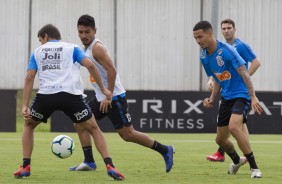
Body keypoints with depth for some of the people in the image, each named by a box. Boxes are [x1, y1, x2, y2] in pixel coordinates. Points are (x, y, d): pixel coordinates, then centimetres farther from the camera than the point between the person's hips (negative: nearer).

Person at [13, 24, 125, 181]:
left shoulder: (37, 52, 22)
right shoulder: (72, 48, 20)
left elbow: (29, 78, 10)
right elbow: (90, 65, 3)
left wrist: (25, 106, 5)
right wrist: (103, 90, 8)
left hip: (45, 95, 1)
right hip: (71, 94, -1)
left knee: (29, 125, 27)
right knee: (93, 128, 13)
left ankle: (25, 167, 16)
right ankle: (109, 166, -4)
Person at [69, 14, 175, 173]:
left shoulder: (97, 48, -16)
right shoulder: (88, 47, 13)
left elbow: (112, 71, -24)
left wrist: (108, 97, -25)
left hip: (114, 97, -10)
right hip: (101, 98, 10)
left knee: (127, 134, -6)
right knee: (80, 123, 5)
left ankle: (165, 150, 3)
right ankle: (89, 162, 7)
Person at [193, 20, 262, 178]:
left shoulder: (226, 50, -19)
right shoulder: (204, 57, 5)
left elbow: (244, 73, -20)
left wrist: (253, 97, -27)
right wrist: (212, 99, 5)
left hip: (241, 95, -8)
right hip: (226, 98, 8)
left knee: (234, 126, -32)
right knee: (221, 139, 10)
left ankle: (254, 167, -21)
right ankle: (237, 161, 42)